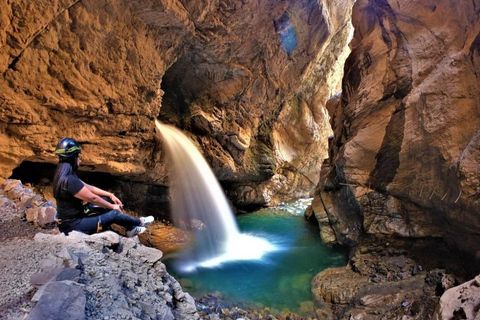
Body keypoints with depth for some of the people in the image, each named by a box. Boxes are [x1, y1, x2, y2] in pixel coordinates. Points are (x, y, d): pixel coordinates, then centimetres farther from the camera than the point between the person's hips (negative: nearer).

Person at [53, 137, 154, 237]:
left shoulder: (64, 175, 3)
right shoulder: (69, 180, -28)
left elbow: (88, 187, 9)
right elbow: (93, 198, -20)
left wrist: (111, 195, 7)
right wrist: (112, 206, -6)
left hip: (70, 220, 10)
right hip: (73, 226, -10)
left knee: (105, 200, 12)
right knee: (114, 214, -7)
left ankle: (131, 228, 19)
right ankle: (140, 222, 21)